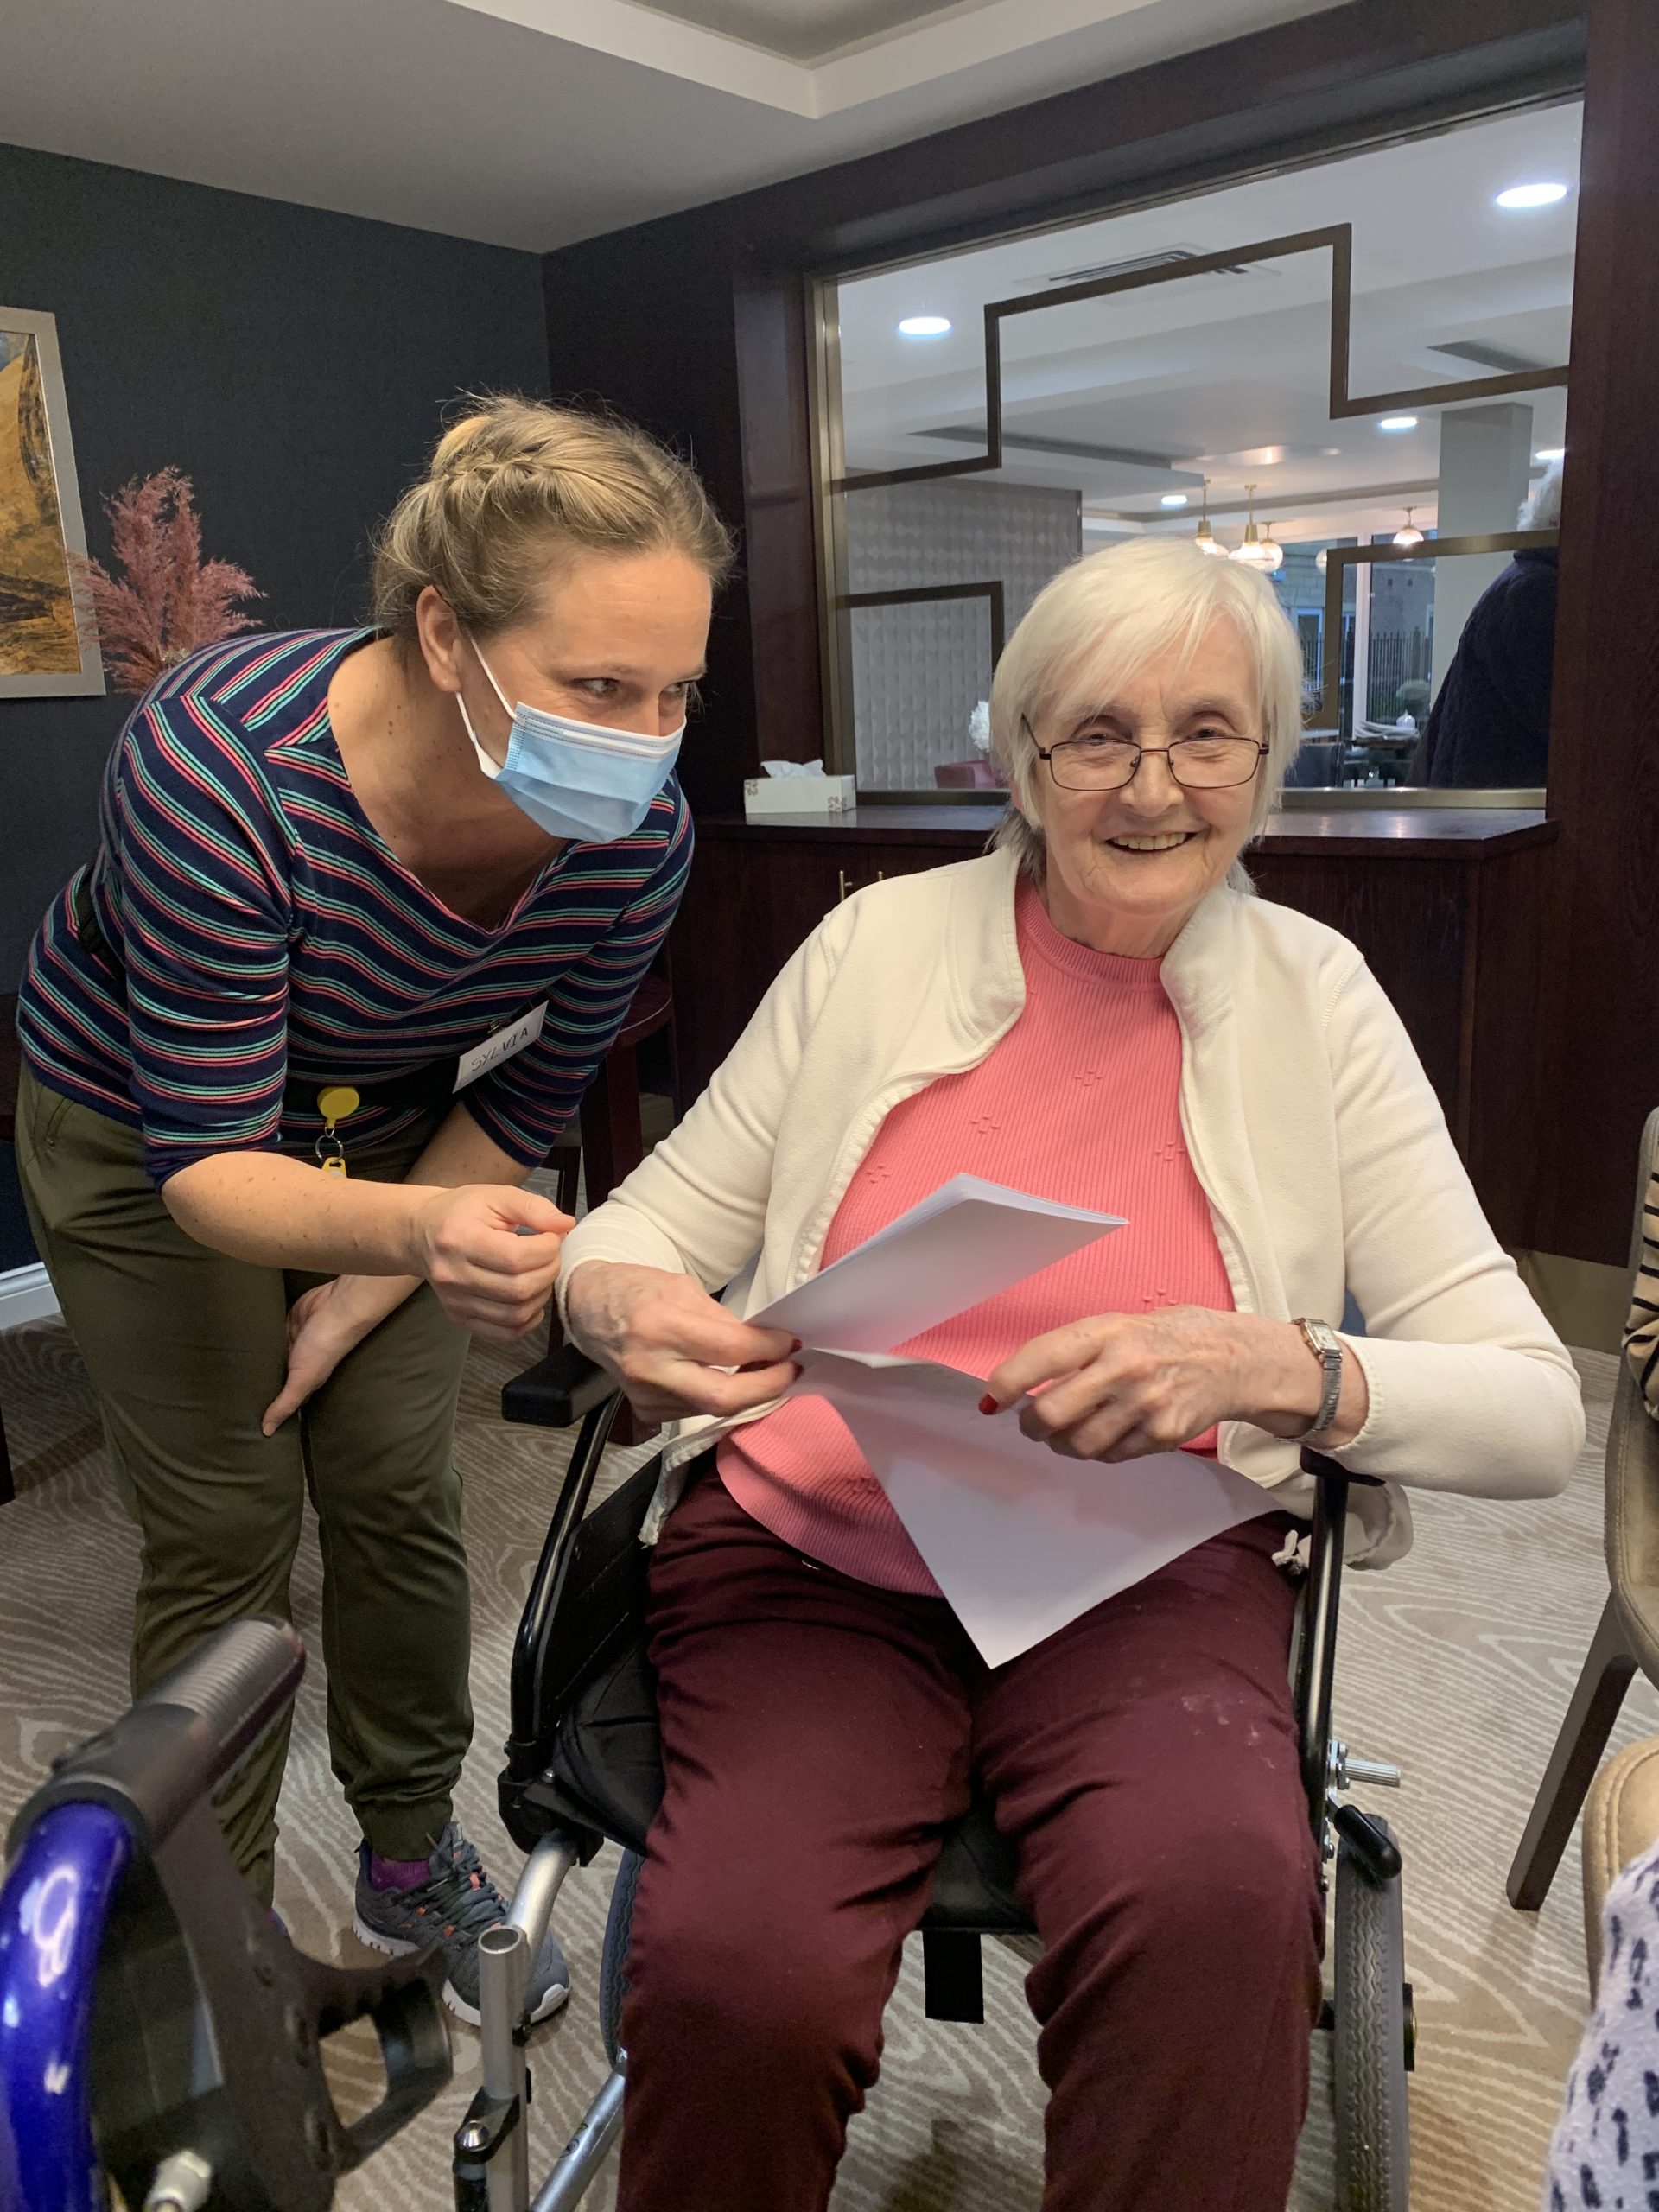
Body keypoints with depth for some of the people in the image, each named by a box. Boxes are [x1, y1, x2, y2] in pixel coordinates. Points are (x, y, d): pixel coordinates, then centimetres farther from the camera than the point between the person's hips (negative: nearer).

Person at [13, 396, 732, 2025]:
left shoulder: (638, 837, -25)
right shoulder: (218, 764, -37)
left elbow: (520, 1108, -10)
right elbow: (208, 1165, -35)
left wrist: (371, 1286, -8)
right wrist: (411, 1234, -54)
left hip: (394, 1127, 3)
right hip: (144, 1132, -3)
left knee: (399, 1491, 4)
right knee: (226, 1524, -1)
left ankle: (411, 1860, 28)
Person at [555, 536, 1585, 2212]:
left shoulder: (1313, 995, 2)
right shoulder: (882, 941, 3)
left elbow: (1535, 1411, -2)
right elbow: (652, 1217, 10)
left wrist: (1276, 1367, -21)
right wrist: (613, 1295, -15)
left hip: (1154, 1578, 0)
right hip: (812, 1550, 1)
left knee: (1217, 1892, -31)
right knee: (740, 1968, -26)